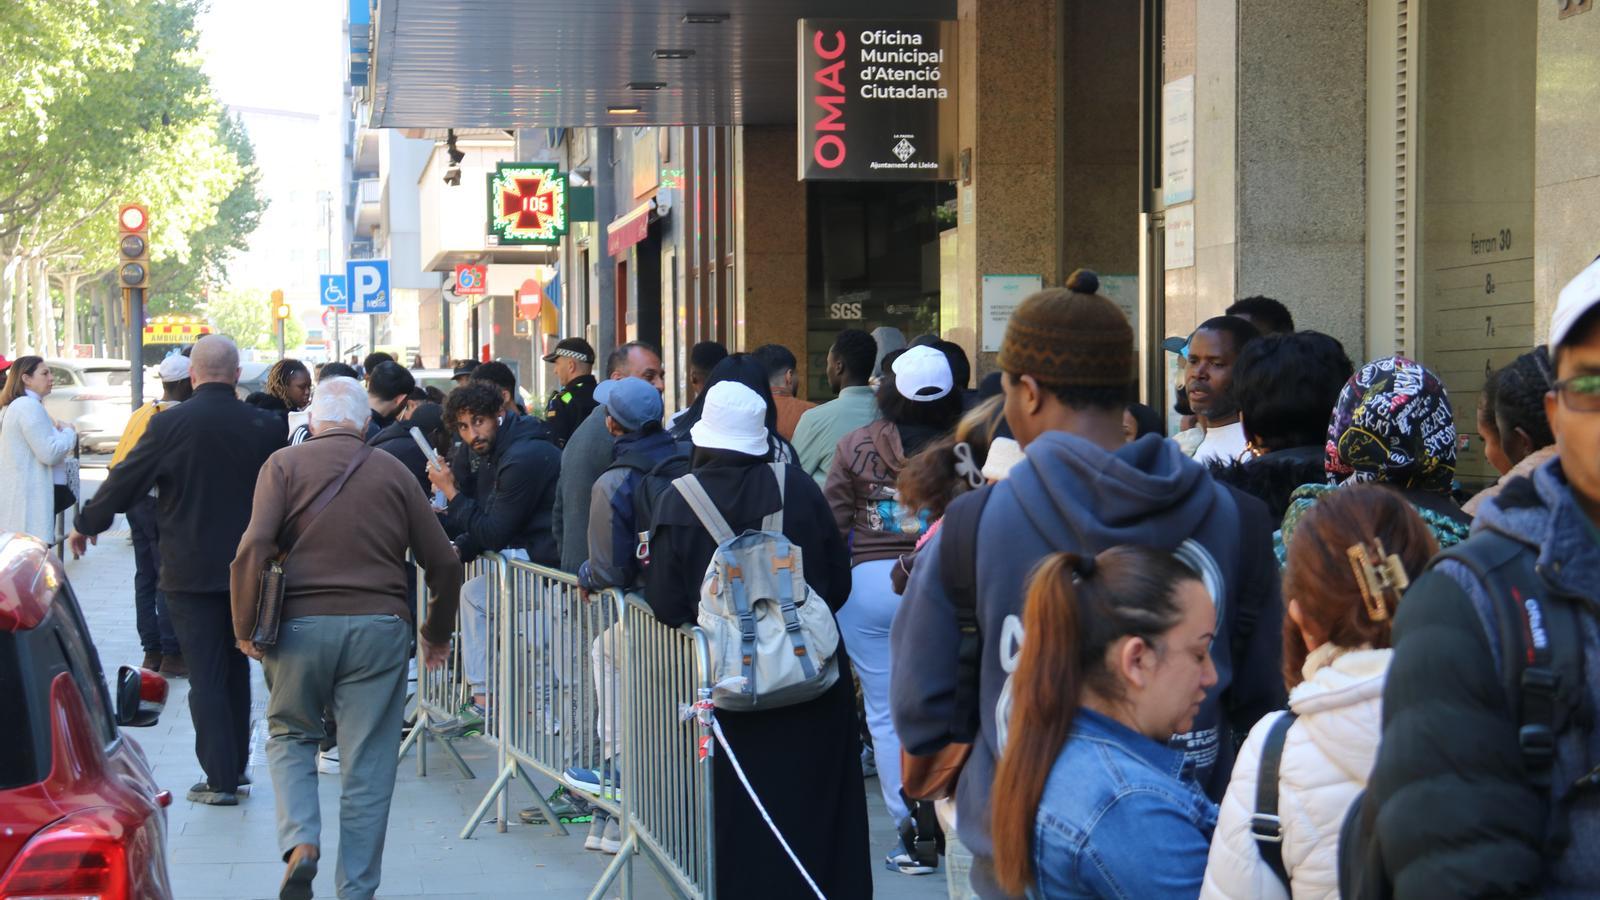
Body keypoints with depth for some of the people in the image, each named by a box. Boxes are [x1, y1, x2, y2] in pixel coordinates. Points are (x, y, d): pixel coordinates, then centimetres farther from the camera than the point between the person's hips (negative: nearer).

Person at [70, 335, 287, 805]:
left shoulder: (170, 424, -12)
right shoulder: (265, 425, -4)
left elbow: (124, 481, -4)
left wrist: (86, 525, 12)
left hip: (191, 570, -3)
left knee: (206, 674, 1)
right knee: (236, 667, 18)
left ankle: (220, 779, 1)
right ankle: (236, 765, 26)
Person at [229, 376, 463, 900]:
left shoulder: (284, 465, 4)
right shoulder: (392, 471, 11)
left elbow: (254, 549, -9)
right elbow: (443, 563, 11)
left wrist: (245, 629, -1)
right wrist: (437, 635, 24)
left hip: (300, 625, -1)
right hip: (380, 627, 1)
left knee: (289, 736, 20)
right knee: (368, 767, 7)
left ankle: (300, 840, -3)